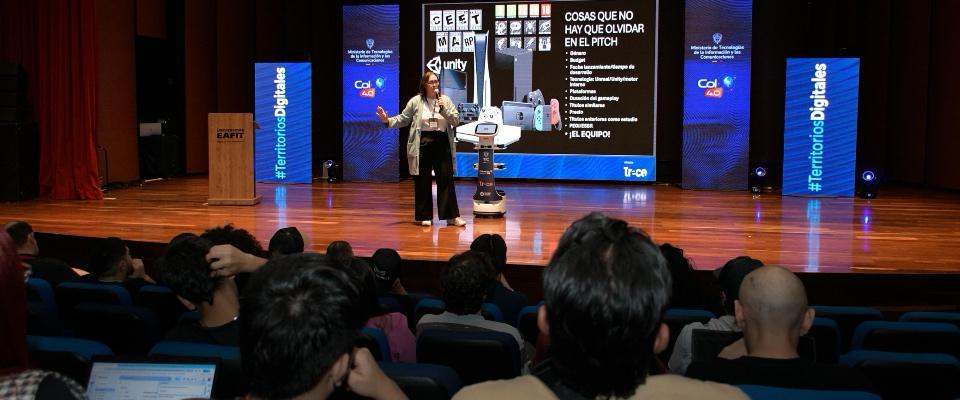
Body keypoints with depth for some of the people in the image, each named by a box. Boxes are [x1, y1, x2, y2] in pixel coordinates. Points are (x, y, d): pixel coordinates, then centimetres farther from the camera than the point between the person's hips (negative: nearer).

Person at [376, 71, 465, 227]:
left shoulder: (446, 100, 5)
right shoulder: (416, 101, 1)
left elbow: (456, 121, 1)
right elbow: (403, 119, 4)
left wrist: (444, 109, -12)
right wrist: (388, 121, -11)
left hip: (442, 144, 1)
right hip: (422, 144, -1)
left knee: (446, 180, 1)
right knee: (422, 182, 3)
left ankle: (452, 216, 6)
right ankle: (425, 217, 13)